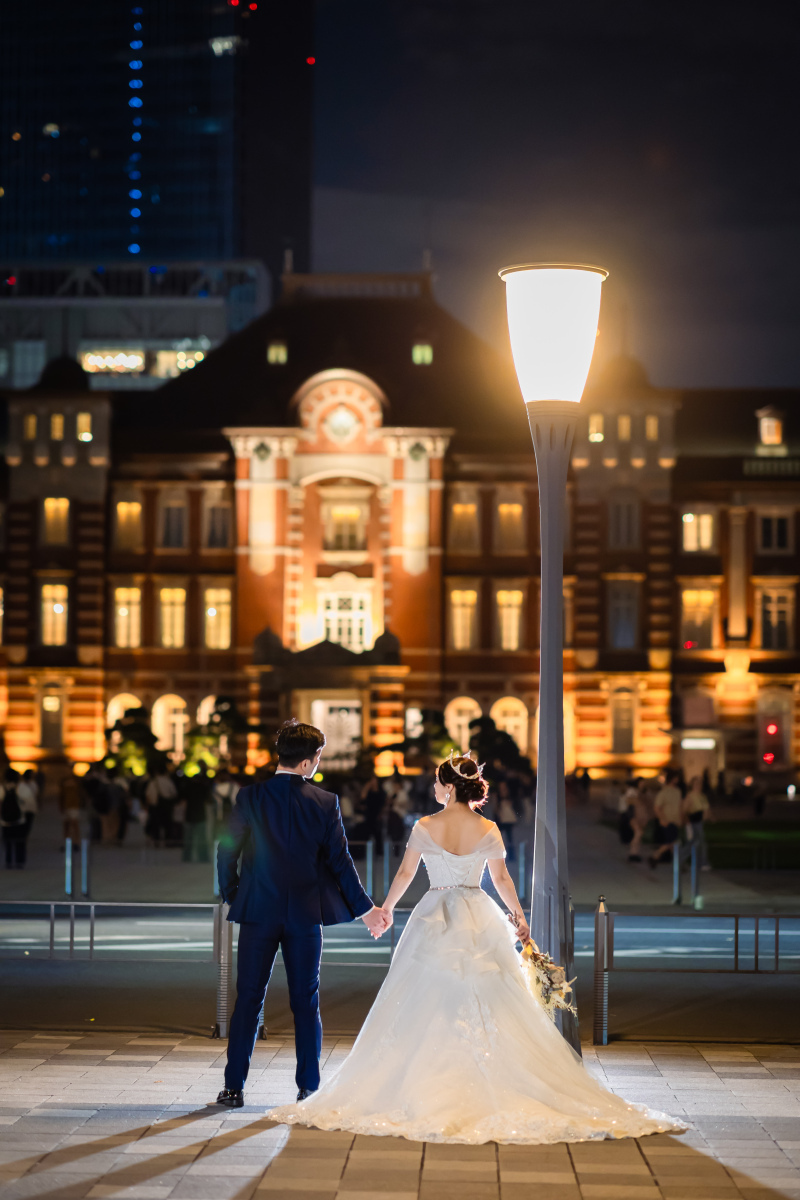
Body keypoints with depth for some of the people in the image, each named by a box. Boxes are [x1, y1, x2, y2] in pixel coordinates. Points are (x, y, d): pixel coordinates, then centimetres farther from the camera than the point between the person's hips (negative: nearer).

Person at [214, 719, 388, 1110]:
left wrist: (232, 895, 14)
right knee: (306, 1003, 8)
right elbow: (340, 861, -2)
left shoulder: (250, 798, -6)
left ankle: (234, 1087, 5)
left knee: (248, 1000, 6)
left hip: (259, 914, 0)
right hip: (305, 915, 0)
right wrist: (365, 909, 8)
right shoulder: (325, 803, -5)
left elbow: (226, 853, -3)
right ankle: (308, 1088, 8)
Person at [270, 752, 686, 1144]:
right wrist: (518, 915, 22)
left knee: (426, 1010, 5)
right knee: (488, 1009, 4)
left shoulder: (425, 826, -6)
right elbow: (502, 879, 7)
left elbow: (405, 873, 4)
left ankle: (423, 1095, 4)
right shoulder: (488, 829, -2)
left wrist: (387, 907, 20)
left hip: (434, 919, -1)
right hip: (480, 919, 1)